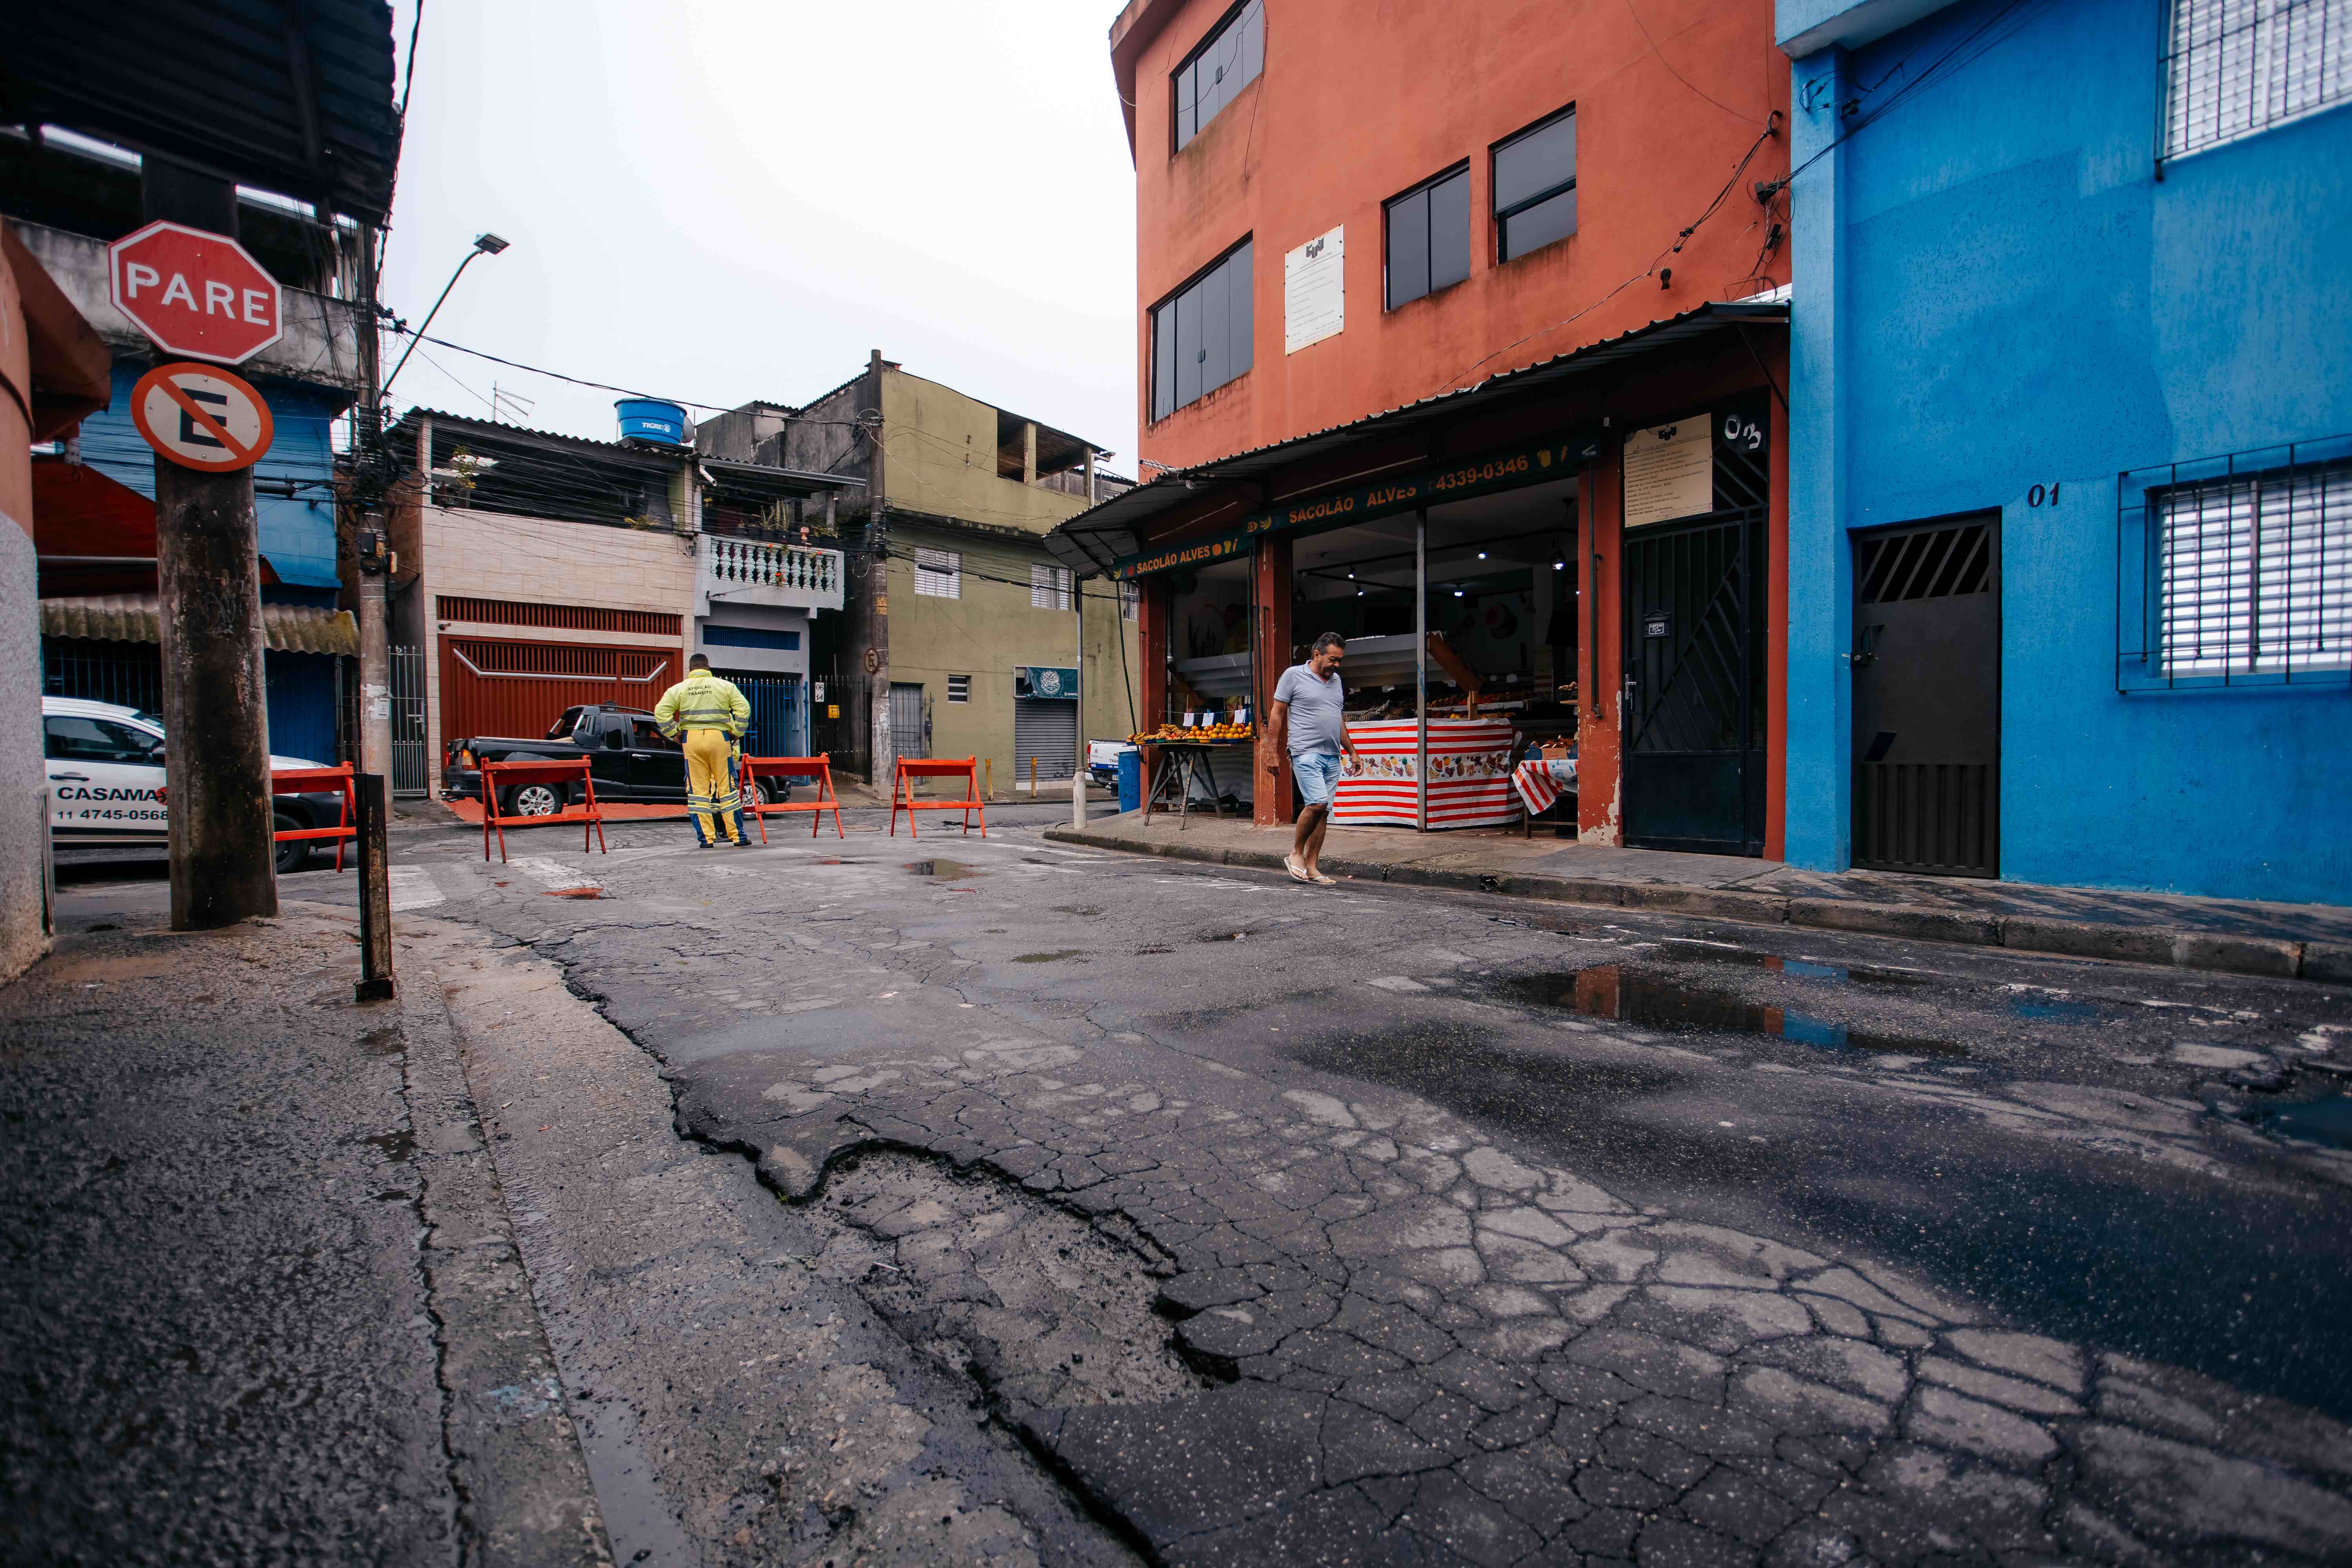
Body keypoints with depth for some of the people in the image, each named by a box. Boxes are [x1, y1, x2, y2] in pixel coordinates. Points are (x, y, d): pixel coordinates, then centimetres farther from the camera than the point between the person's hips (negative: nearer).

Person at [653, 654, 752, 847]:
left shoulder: (678, 689, 9)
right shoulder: (725, 686, 6)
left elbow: (661, 712, 0)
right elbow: (743, 708, -3)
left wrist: (673, 734, 9)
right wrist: (737, 733, 5)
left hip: (692, 739, 1)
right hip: (719, 737, -1)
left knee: (698, 790, 6)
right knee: (727, 787, 3)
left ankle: (706, 838, 5)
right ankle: (737, 836, 4)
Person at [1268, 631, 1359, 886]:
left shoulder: (1336, 680, 17)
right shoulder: (1293, 675, -1)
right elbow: (1276, 715, -1)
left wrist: (1352, 752, 22)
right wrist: (1274, 754, -5)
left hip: (1333, 757, 7)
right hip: (1307, 753, -6)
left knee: (1323, 810, 4)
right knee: (1317, 803, -19)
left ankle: (1311, 866, 10)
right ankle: (1296, 853, 1)